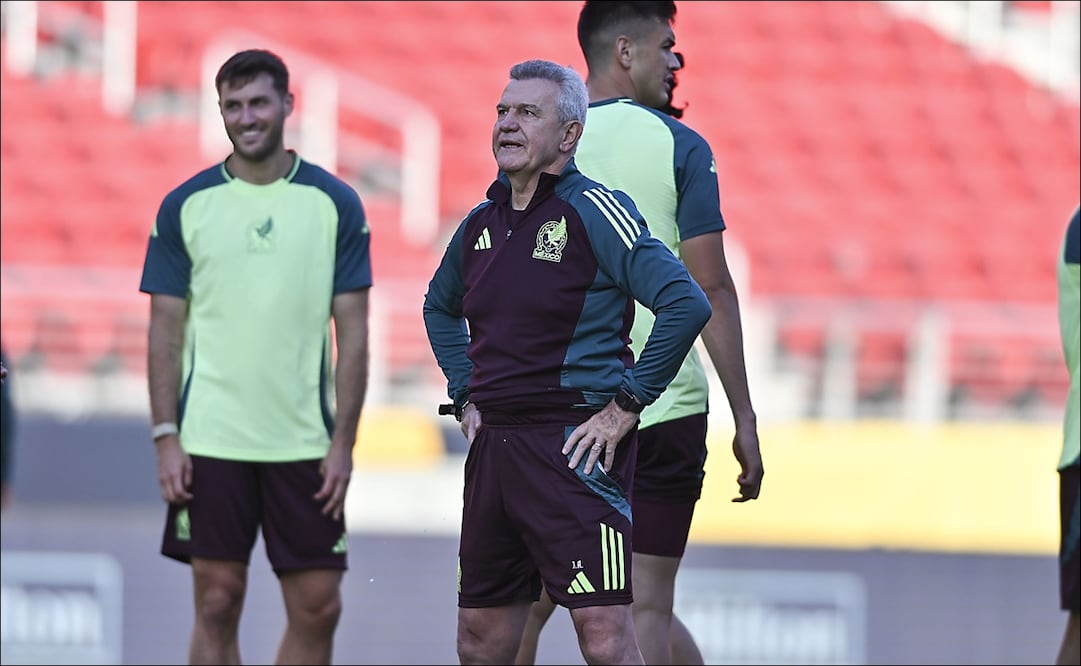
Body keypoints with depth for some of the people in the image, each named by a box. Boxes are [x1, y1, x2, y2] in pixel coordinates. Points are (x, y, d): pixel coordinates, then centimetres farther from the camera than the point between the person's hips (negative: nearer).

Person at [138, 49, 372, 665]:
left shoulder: (336, 204, 3)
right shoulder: (186, 206, 3)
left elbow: (353, 332, 3)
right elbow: (166, 331, 4)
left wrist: (344, 440, -5)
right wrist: (166, 436, -5)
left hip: (304, 444, 1)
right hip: (211, 441, -1)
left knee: (319, 607, 1)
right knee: (218, 603, 0)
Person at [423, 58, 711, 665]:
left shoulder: (594, 211, -9)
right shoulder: (483, 223, 13)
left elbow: (687, 303, -18)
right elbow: (440, 307, 34)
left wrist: (627, 406, -16)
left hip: (577, 444, -7)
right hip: (495, 446, 8)